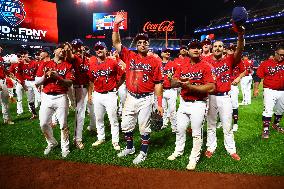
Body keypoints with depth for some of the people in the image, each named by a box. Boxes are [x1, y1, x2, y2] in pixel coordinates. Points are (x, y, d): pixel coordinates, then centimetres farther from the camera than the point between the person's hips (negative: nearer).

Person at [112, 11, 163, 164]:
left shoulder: (154, 61, -3)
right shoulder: (129, 56, 5)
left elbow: (158, 83, -3)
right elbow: (116, 43, 1)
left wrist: (159, 104, -5)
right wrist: (116, 25, -11)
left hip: (146, 98, -3)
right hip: (131, 97, 4)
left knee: (144, 127, 7)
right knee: (126, 126, 14)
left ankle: (143, 152, 26)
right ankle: (129, 148, 37)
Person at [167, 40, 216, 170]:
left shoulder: (205, 66, -7)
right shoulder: (183, 66, 9)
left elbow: (211, 87, -16)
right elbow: (173, 82, 6)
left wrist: (191, 86, -22)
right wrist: (180, 82, -17)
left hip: (198, 104, -5)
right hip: (184, 103, 5)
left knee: (196, 133, 4)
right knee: (180, 129, 16)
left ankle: (194, 158, 21)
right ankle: (178, 151, 37)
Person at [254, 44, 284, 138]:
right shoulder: (265, 63, -8)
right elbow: (258, 77, -8)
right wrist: (256, 89, -13)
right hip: (270, 91, -5)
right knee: (268, 110, -10)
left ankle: (276, 125, 40)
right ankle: (265, 129, -2)